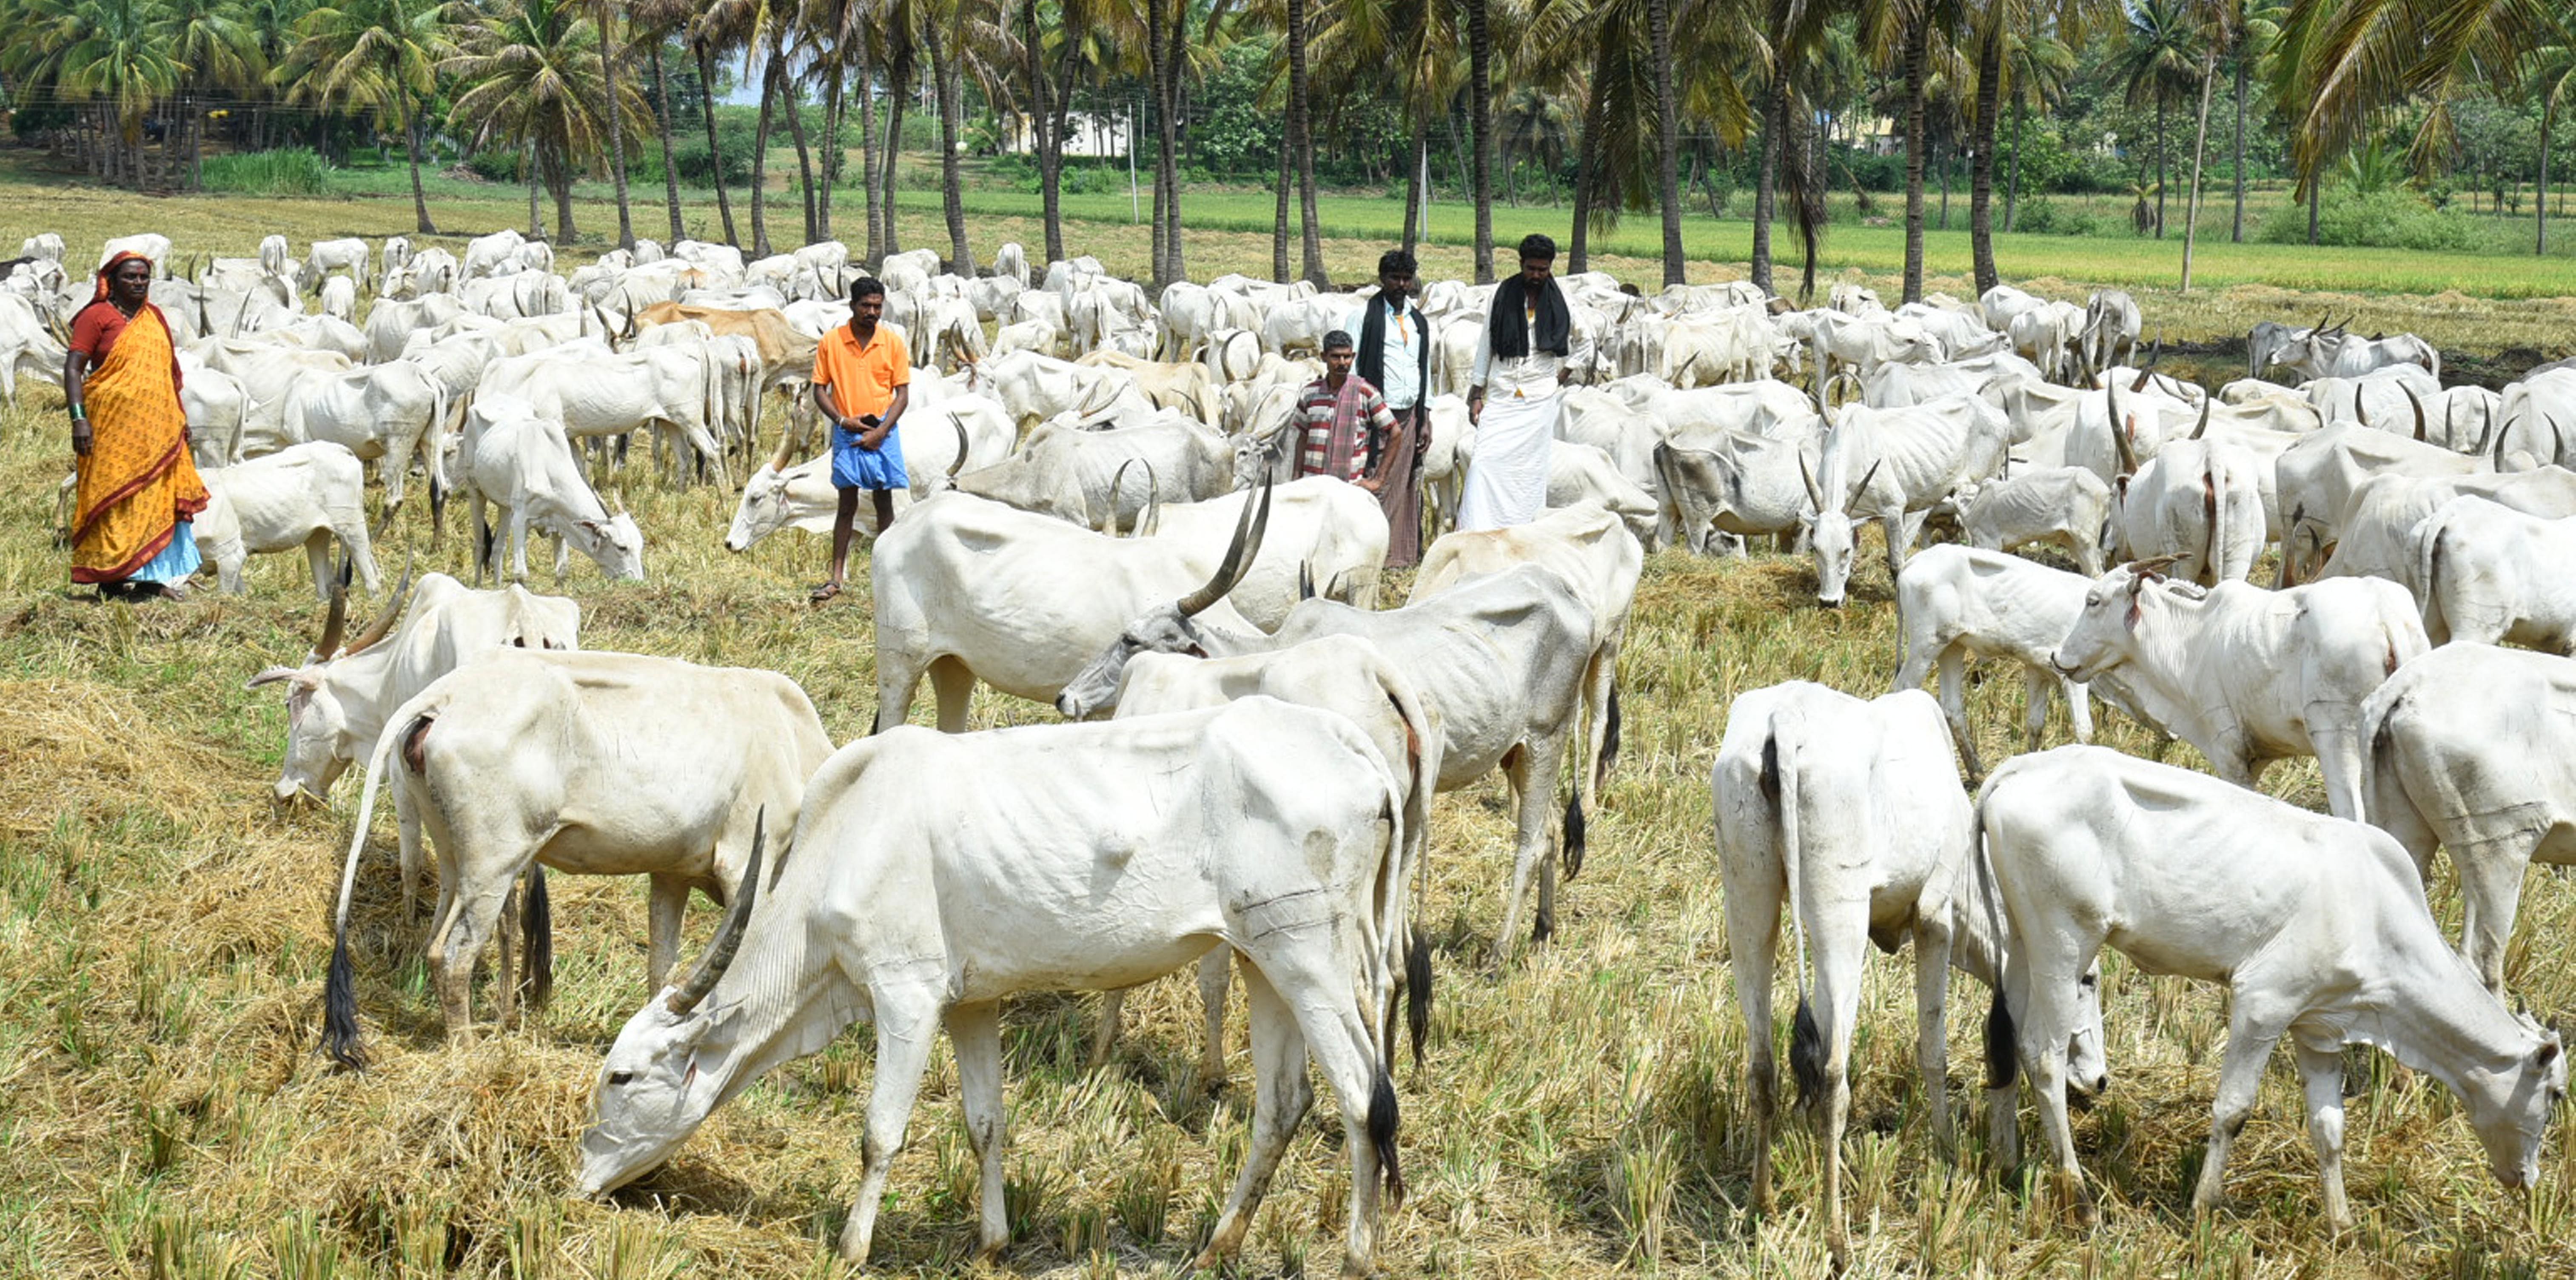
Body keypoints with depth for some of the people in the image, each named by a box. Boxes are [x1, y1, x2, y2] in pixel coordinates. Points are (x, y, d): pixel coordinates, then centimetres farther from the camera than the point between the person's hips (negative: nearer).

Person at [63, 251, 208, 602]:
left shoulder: (154, 317, 15)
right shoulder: (97, 316, -4)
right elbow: (73, 368, -9)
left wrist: (180, 417, 18)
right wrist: (79, 418, -18)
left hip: (158, 427, 6)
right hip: (114, 425, -6)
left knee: (158, 500, 4)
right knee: (114, 501, -6)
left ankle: (154, 579, 8)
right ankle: (111, 581, -4)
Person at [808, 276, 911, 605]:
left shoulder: (893, 343, -1)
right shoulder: (831, 342, -1)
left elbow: (902, 394, 0)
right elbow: (820, 390, 3)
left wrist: (881, 432, -11)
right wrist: (842, 420, -12)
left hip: (882, 432, 0)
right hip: (847, 431, 0)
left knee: (884, 502, 4)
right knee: (847, 504, 1)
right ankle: (837, 577, 3)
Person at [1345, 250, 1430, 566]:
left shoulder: (1418, 321, 16)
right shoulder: (1365, 316, -1)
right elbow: (1350, 365, -3)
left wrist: (1425, 418, 15)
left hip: (1409, 416, 5)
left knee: (1407, 488, 5)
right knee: (1377, 489, -10)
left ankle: (1405, 552, 10)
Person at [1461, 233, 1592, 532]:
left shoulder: (1559, 302, 6)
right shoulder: (1503, 296, 4)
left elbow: (1585, 344, 20)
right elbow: (1485, 347, 8)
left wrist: (1561, 378, 8)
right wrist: (1476, 396, 4)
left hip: (1541, 398, 0)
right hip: (1502, 398, 0)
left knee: (1531, 470, 1)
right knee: (1484, 463, -13)